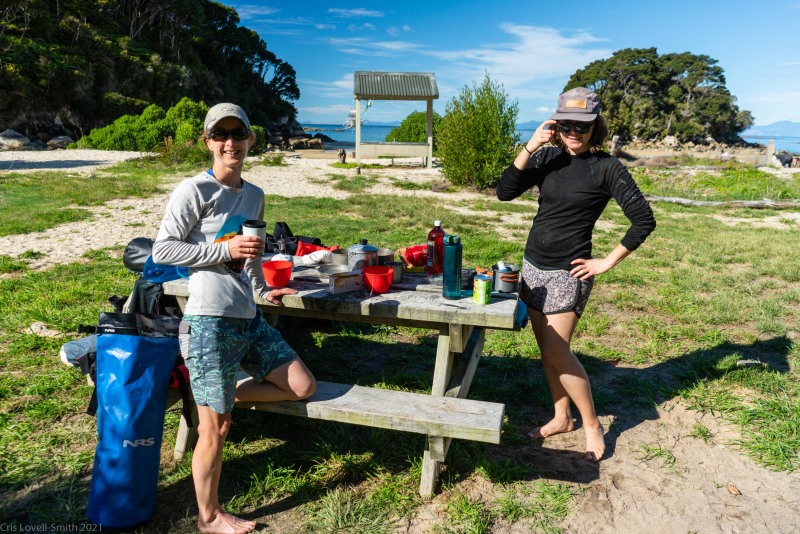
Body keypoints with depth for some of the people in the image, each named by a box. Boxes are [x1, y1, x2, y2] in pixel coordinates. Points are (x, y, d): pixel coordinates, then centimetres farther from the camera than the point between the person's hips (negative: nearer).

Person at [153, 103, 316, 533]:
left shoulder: (254, 195, 13)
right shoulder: (194, 190, -8)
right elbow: (163, 249, -11)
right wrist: (224, 249, -16)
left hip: (248, 320, 7)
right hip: (210, 322, -7)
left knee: (303, 387, 8)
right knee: (215, 428, 1)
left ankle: (218, 396, 21)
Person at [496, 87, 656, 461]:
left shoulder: (606, 167, -10)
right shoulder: (548, 157, 2)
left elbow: (644, 220, -10)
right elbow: (505, 192, -8)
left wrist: (608, 262, -10)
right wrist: (530, 146, -17)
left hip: (567, 272, -5)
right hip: (533, 265, 6)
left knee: (556, 353, -4)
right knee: (547, 349, 13)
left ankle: (592, 425, 16)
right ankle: (561, 417, 31)